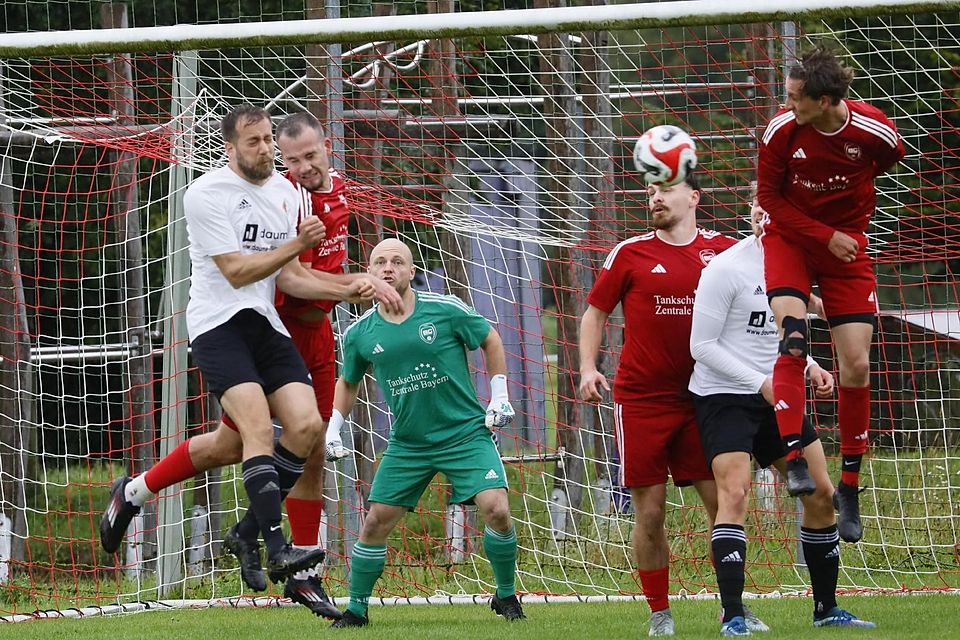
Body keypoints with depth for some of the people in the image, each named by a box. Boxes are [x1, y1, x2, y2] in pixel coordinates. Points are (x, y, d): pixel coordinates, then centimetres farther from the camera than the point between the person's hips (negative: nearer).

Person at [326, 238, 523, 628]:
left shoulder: (446, 310, -11)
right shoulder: (360, 333, -3)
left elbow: (490, 339, 6)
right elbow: (348, 382, 16)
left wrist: (499, 397, 3)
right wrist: (333, 429, 7)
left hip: (466, 434, -2)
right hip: (407, 445, 2)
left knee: (496, 509, -17)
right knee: (376, 522, -2)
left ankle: (506, 596, 5)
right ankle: (356, 608, 16)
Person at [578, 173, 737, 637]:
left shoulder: (722, 250, 5)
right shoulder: (630, 254, 2)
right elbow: (595, 313, 11)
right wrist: (588, 368, -3)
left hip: (702, 398, 1)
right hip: (640, 401, -1)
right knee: (649, 512, -1)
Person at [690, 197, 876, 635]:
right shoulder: (725, 268, -15)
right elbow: (702, 345, -15)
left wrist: (809, 368, 1)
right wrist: (761, 382, -20)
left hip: (776, 396, 7)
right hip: (723, 396, -7)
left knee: (821, 494, 6)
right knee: (734, 492, -22)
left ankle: (826, 607, 19)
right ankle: (732, 615, -24)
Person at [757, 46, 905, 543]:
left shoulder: (875, 132, -18)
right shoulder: (781, 131, -19)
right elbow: (769, 196, -7)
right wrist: (825, 235, -14)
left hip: (847, 242, 1)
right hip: (789, 238, -1)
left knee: (856, 366, -2)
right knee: (792, 337, -25)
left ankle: (849, 486, 11)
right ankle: (793, 459, -28)